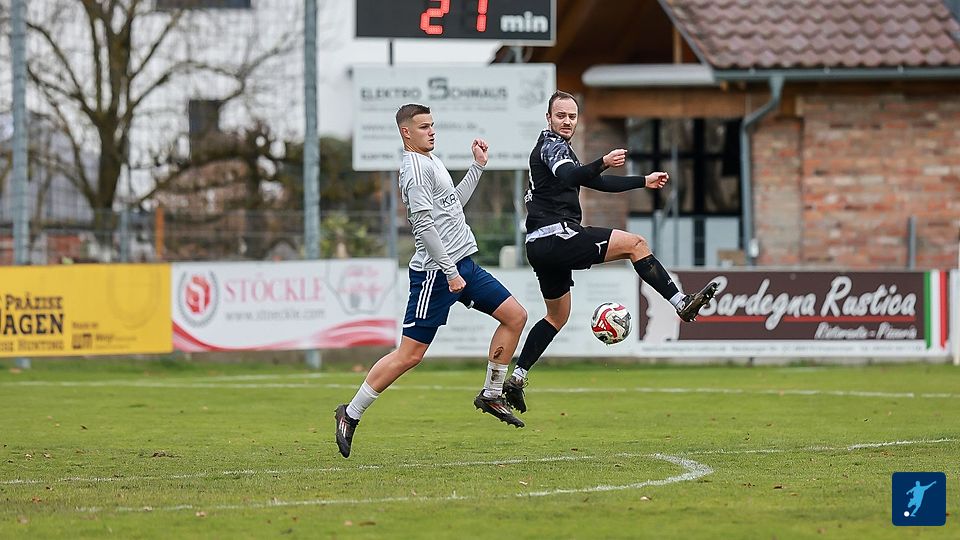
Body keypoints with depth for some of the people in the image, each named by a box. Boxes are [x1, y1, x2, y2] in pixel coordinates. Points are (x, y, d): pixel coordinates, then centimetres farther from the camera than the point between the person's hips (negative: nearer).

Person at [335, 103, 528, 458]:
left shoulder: (432, 162, 17)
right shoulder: (416, 167, -14)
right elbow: (423, 223, -21)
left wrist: (477, 167, 27)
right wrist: (450, 271, -23)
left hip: (461, 265, 10)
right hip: (436, 272, -10)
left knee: (515, 315, 8)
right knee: (410, 354, -9)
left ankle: (491, 395, 16)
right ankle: (351, 414, 0)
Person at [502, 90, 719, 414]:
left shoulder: (555, 147, 26)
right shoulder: (552, 145, -7)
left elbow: (596, 182, 33)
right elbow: (568, 177, -30)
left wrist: (644, 181, 34)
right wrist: (603, 164, -45)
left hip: (542, 247, 11)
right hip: (557, 234, -11)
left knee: (557, 317, 20)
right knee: (634, 243, -11)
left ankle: (516, 378, 17)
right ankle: (681, 303, -15)